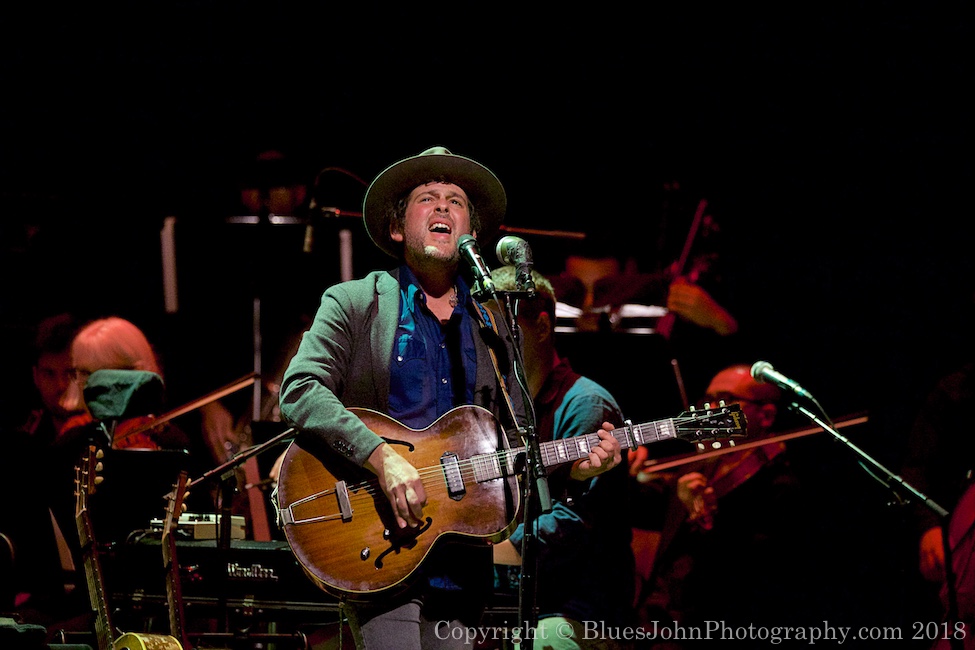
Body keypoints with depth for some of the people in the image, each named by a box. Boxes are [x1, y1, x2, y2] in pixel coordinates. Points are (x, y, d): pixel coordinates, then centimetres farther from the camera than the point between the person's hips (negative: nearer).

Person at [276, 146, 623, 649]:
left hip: (460, 556, 5)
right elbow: (300, 391, -9)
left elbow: (515, 439, 20)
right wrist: (380, 456, -22)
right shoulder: (354, 303, 5)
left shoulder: (493, 325, 18)